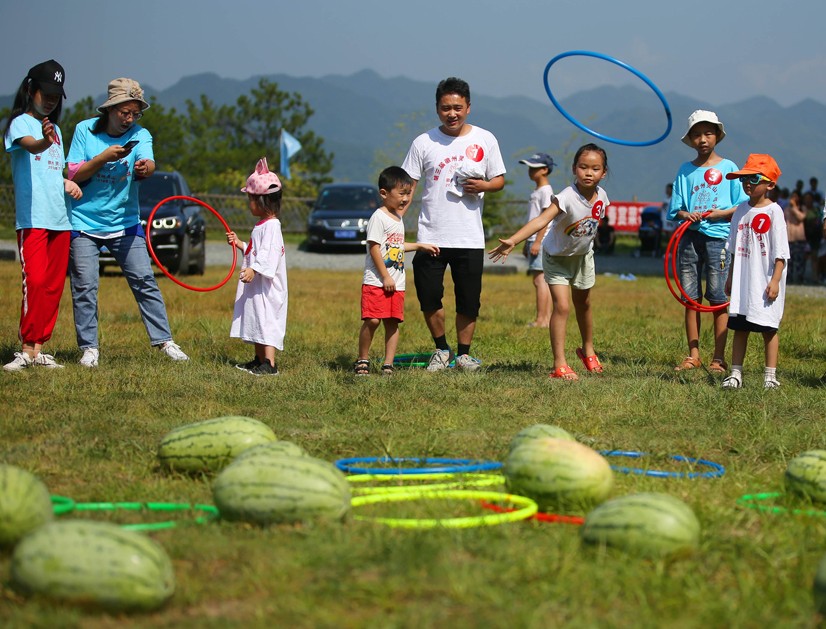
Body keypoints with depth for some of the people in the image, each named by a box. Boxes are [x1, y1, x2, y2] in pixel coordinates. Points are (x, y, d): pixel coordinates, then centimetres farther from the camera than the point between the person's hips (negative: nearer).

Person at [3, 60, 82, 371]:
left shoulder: (55, 130, 21)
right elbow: (29, 146, -26)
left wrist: (68, 183, 8)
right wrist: (44, 142, -48)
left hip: (60, 219, 7)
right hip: (32, 218, -7)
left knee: (53, 286, 5)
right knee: (35, 281, -15)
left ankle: (39, 349, 10)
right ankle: (26, 349, -11)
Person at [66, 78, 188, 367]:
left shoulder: (140, 135, -1)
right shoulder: (85, 130, -3)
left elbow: (149, 163, -21)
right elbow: (73, 175, -6)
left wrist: (145, 167, -45)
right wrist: (103, 157, -20)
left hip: (124, 222, 1)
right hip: (84, 222, -1)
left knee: (145, 281, -1)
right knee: (84, 286, -3)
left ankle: (164, 340, 5)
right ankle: (89, 347, 7)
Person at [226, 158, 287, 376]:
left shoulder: (271, 226, -16)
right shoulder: (261, 225, 18)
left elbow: (268, 253, -27)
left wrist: (254, 269, -35)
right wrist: (240, 244, 23)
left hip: (266, 285, -11)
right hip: (256, 285, 11)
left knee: (266, 321, -14)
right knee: (256, 322, 14)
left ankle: (269, 364, -17)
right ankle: (259, 360, 20)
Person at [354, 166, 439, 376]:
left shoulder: (399, 218, 17)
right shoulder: (379, 217, -10)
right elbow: (374, 248, -15)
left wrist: (420, 246, 30)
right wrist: (385, 276, -16)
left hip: (396, 284, 8)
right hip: (376, 282, -8)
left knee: (393, 322, 5)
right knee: (372, 320, -13)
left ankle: (388, 365, 9)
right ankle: (362, 361, 1)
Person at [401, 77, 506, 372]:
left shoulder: (485, 140, 4)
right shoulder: (423, 143, 1)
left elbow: (499, 180, 11)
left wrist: (483, 186, -12)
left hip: (470, 237, 0)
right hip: (430, 236, 0)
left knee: (469, 301, 4)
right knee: (429, 297, 0)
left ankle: (464, 353, 21)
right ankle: (441, 349, 21)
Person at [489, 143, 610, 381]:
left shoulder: (601, 195, -16)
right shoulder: (567, 197, -35)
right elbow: (541, 220, -48)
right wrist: (512, 241, -60)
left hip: (582, 255, 6)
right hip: (557, 257, -6)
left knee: (583, 303, 22)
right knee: (562, 306, -16)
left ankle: (587, 350, 44)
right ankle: (559, 364, -13)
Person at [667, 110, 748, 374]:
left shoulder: (728, 168, 4)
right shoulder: (685, 170, 11)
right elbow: (676, 208, 10)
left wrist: (721, 213, -13)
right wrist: (685, 215, -11)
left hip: (717, 236, -3)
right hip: (689, 236, 3)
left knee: (717, 297, -3)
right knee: (690, 297, 5)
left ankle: (719, 358, 1)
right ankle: (693, 355, 12)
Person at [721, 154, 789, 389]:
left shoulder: (773, 211, -8)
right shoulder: (741, 210, 9)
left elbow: (780, 252, -11)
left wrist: (775, 280, -16)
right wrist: (730, 277, 16)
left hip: (765, 282, -5)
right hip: (742, 280, 5)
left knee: (768, 327, 1)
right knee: (739, 326, 7)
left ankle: (770, 375, 8)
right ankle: (735, 373, 12)